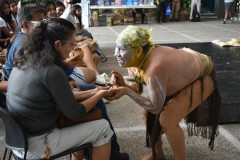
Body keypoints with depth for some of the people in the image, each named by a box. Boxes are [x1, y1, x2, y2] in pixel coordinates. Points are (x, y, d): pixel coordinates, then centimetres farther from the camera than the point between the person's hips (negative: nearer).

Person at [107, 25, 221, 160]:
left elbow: (155, 107, -32)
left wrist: (126, 91, -37)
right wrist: (124, 85, -25)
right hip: (182, 74, 8)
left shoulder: (154, 68, -42)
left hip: (201, 77, -8)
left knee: (167, 120, -18)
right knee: (148, 112, 4)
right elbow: (138, 89, -5)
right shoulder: (133, 61, -16)